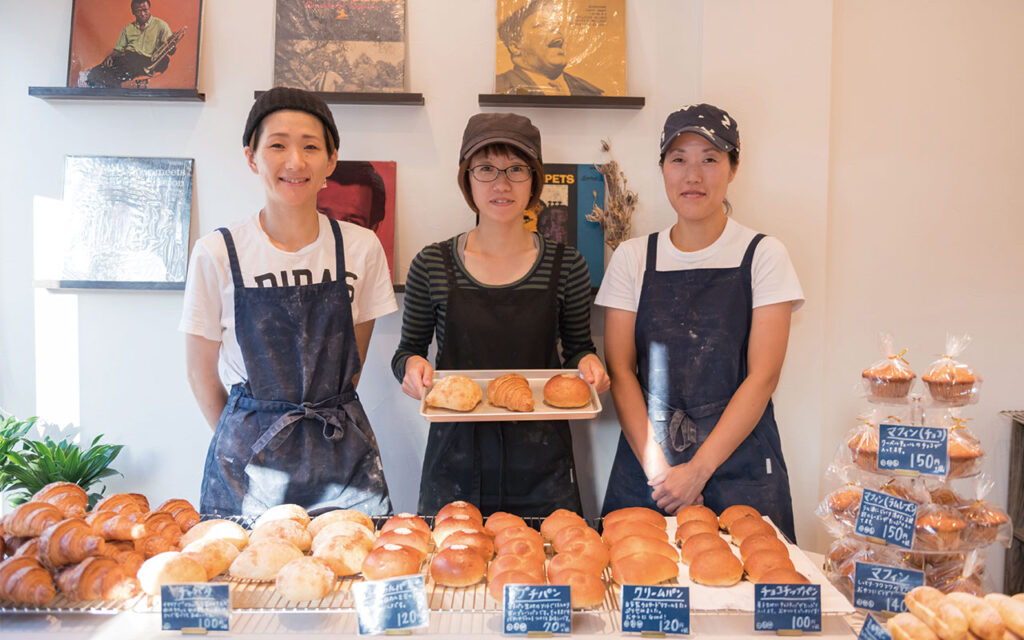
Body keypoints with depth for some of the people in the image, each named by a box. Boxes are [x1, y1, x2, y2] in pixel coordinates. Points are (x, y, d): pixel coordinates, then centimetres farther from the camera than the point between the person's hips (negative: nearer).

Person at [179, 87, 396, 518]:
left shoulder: (361, 248, -3)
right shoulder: (218, 253, -8)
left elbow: (354, 358, 7)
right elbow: (202, 373, 1)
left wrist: (319, 423, 6)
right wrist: (245, 443, 5)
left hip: (341, 448, 2)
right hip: (251, 457, -1)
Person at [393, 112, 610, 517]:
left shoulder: (566, 266, -1)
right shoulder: (432, 265, -2)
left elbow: (577, 348, 11)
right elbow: (408, 350, 9)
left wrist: (588, 363, -10)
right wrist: (411, 365, -12)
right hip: (455, 458, 0)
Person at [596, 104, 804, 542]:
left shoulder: (763, 256, 0)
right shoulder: (633, 258, 4)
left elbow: (763, 375, -7)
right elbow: (620, 371, -1)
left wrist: (698, 469, -13)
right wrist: (657, 468, -11)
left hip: (740, 466, -1)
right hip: (645, 468, 1)